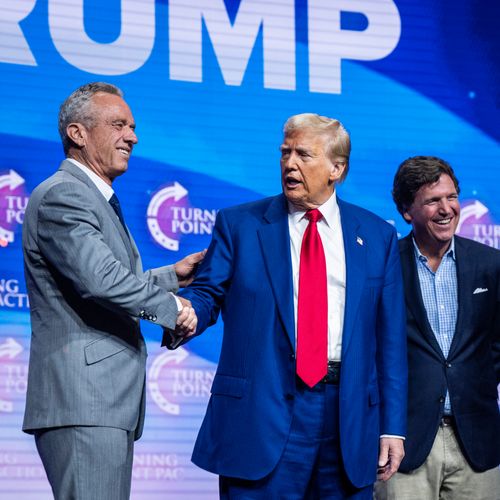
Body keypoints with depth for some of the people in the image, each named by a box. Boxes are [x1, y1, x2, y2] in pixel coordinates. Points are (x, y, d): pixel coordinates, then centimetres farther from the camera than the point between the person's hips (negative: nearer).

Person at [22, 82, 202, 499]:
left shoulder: (96, 198, 22)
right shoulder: (63, 195, -11)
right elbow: (100, 280, -24)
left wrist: (173, 276, 18)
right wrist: (172, 307, -12)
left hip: (110, 402, 11)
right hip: (82, 402, -10)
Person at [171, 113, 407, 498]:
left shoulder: (377, 236, 10)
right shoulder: (238, 224, 6)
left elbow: (389, 337, 7)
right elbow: (207, 292, 0)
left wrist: (393, 426, 3)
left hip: (349, 417, 2)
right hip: (262, 410, -2)